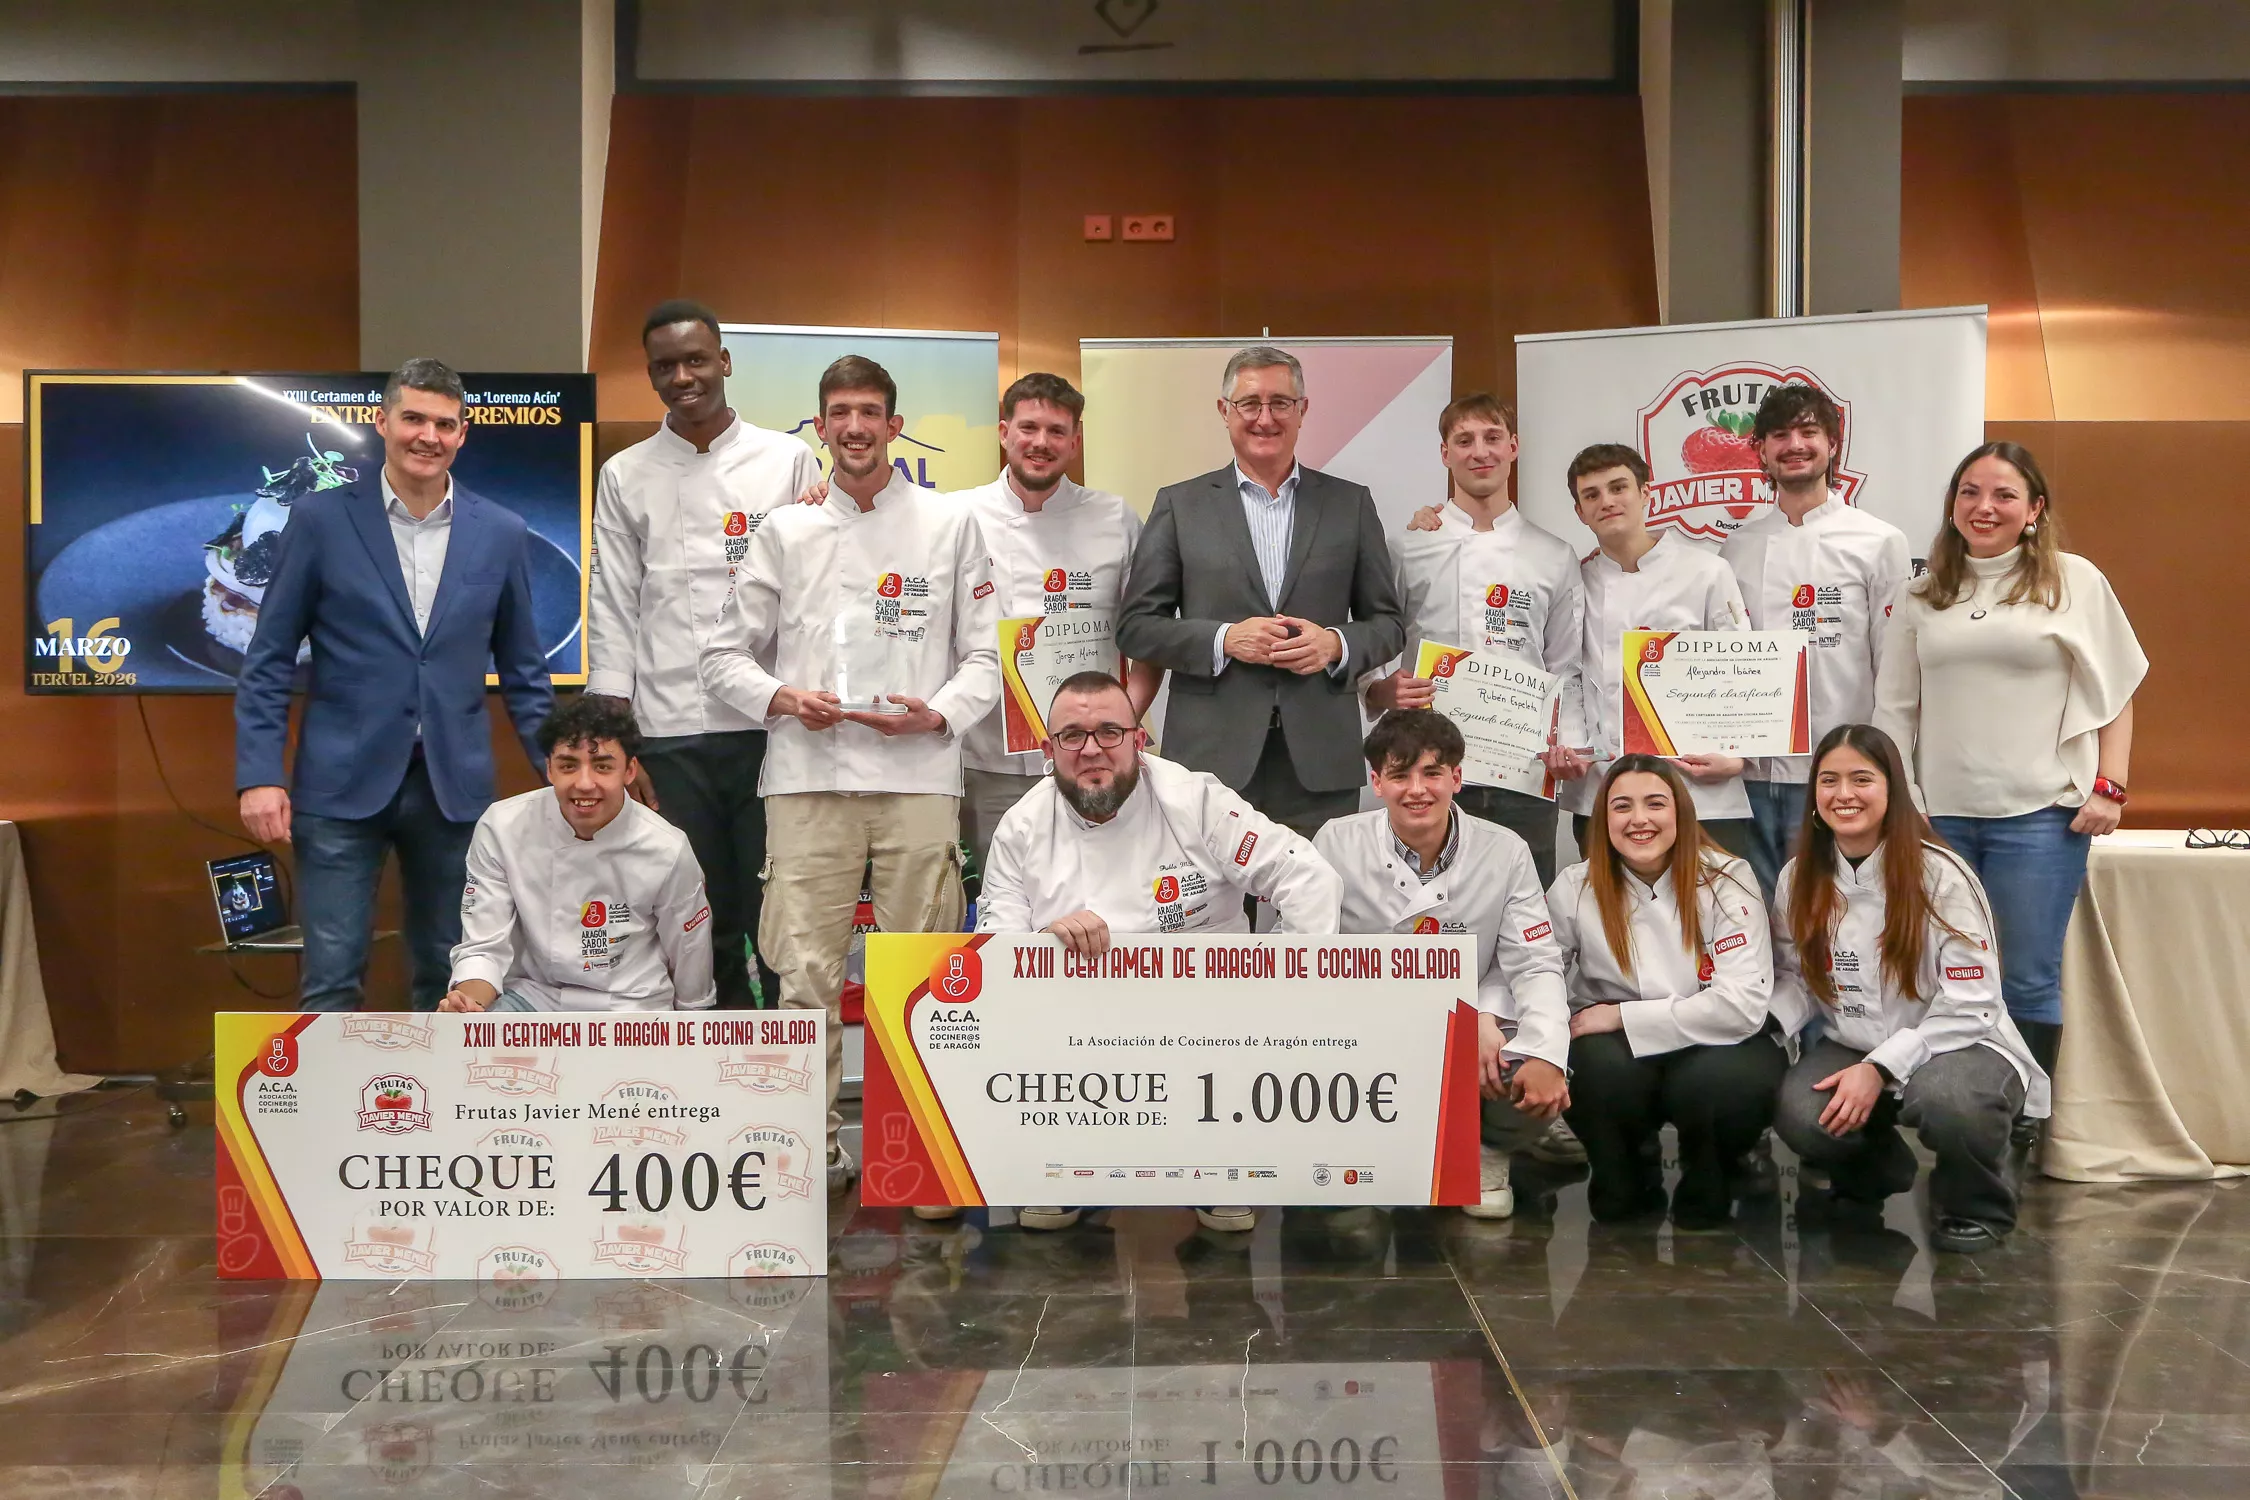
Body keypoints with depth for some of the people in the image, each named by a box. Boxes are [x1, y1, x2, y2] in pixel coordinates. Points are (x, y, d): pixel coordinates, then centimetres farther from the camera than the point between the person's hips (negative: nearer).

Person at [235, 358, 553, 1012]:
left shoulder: (501, 534, 5)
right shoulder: (321, 520, -1)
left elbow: (523, 673, 11)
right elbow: (268, 660, 1)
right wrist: (259, 775, -7)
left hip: (453, 787, 2)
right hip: (343, 785, -2)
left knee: (448, 977, 10)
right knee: (332, 979, -2)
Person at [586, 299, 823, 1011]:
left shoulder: (789, 461, 7)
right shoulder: (626, 477, 10)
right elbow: (611, 612, 8)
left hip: (772, 727, -1)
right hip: (669, 734, 1)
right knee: (700, 926, 5)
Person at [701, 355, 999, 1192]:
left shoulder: (950, 526, 10)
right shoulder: (784, 532, 11)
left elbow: (987, 655, 9)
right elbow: (724, 655, 12)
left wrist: (939, 713, -10)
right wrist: (782, 698, -7)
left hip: (917, 776, 0)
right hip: (808, 778, 0)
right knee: (807, 971, -3)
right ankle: (812, 1146, 7)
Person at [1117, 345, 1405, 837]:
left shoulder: (1350, 504, 11)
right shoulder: (1180, 505, 7)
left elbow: (1388, 624, 13)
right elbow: (1135, 626, 5)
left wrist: (1336, 644, -8)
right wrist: (1223, 639, -11)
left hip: (1319, 761, 1)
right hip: (1211, 758, -1)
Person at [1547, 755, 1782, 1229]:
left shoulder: (1727, 880, -12)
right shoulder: (1576, 888, -5)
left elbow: (1743, 1005, -21)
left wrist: (1622, 1017, -19)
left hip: (1715, 1043, -1)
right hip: (1619, 1051, 1)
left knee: (1722, 1083, -36)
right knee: (1600, 1071, -34)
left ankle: (1706, 1185, 0)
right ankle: (1623, 1184, 1)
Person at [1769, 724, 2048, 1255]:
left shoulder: (1940, 876, -15)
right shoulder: (1798, 879, 0)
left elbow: (1969, 1006, -16)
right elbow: (1796, 980, 6)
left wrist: (1881, 1068, -24)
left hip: (1958, 1045, -4)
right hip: (1851, 1047, 4)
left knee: (1944, 1098, -39)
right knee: (1797, 1114, -29)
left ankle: (1978, 1206, -3)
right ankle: (1870, 1172, 10)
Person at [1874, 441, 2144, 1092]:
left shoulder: (2075, 582, 4)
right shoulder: (1921, 597, 13)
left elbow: (2116, 693, 4)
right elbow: (1896, 709, 14)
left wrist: (2110, 787, -4)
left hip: (2039, 817, -3)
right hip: (1939, 815, 3)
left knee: (2027, 983, 0)